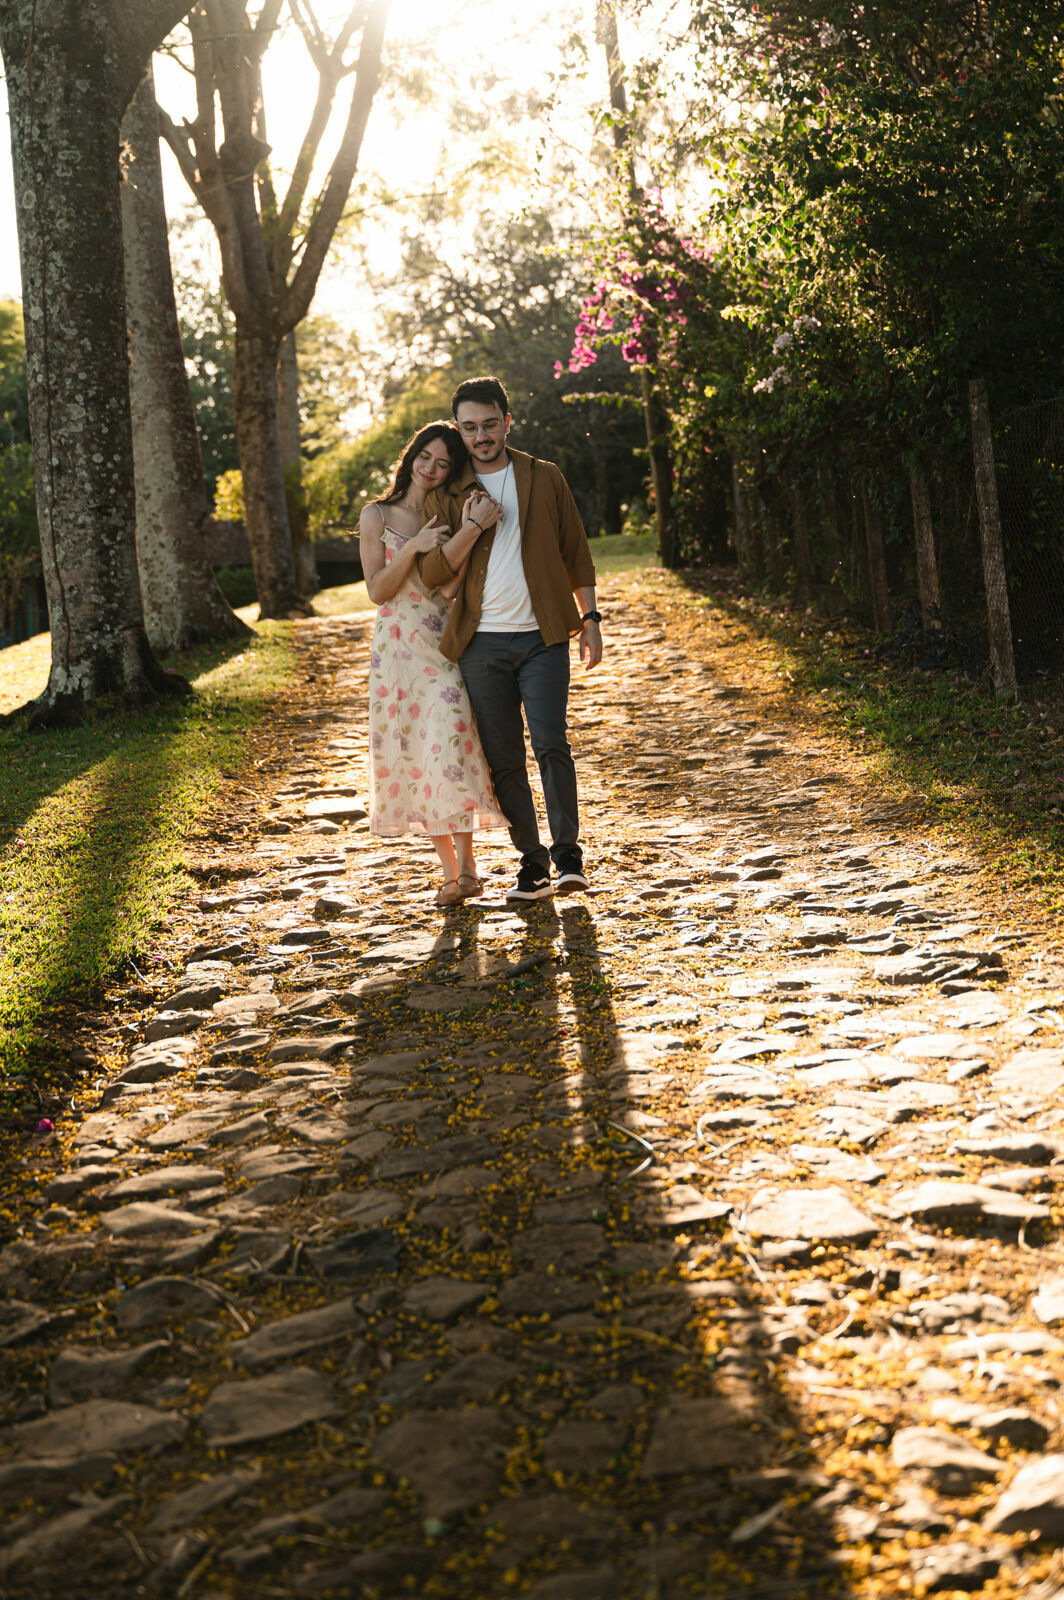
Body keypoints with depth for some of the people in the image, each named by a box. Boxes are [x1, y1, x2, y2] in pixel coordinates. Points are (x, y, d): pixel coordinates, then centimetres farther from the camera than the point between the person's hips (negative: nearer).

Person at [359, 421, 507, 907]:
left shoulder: (450, 516, 7)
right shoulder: (378, 516, 4)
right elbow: (377, 590, -3)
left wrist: (471, 530, -20)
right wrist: (413, 548, -15)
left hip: (446, 648, 0)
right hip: (399, 651, 1)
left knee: (449, 747, -15)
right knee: (415, 757, 1)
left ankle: (466, 864, -8)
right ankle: (451, 869, 10)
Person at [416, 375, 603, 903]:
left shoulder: (544, 478, 8)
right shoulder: (447, 494, 8)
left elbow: (576, 553, 11)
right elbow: (431, 572, 2)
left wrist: (589, 617, 4)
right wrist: (469, 529, -12)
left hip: (542, 637, -1)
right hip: (482, 642, 1)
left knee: (550, 743, -14)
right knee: (503, 759, 4)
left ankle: (568, 854, -4)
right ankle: (531, 861, 14)